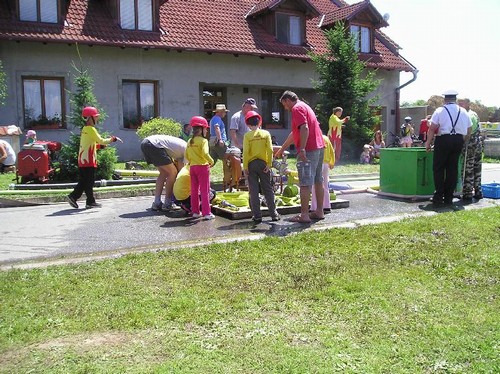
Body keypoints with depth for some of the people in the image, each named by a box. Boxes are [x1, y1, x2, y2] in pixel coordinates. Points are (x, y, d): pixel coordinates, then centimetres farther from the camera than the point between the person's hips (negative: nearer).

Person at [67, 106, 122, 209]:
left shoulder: (84, 129, 18)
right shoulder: (91, 129, -12)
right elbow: (101, 141, -16)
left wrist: (100, 145, 12)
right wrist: (113, 139, -6)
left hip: (82, 160, 9)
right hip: (88, 161, -9)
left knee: (83, 181, 14)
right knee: (89, 182, -3)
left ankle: (73, 196, 10)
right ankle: (90, 202, 1)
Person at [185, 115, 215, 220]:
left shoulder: (190, 141, 8)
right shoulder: (203, 140, -11)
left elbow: (186, 155, 9)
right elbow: (205, 153, -23)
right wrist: (211, 161, -8)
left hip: (192, 167, 6)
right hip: (202, 166, -6)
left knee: (194, 190, 14)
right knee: (205, 191, -2)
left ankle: (195, 212, 19)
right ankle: (206, 213, -3)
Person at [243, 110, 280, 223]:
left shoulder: (247, 136, -5)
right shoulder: (266, 133, 0)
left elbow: (245, 152, -8)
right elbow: (270, 150, -5)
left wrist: (245, 167, -4)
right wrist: (269, 164, -1)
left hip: (251, 164, -2)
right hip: (263, 163, 2)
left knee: (253, 191, 4)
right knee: (268, 189, 10)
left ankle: (257, 216, 3)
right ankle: (274, 214, 10)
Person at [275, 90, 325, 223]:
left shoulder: (297, 108, -6)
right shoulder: (304, 106, 25)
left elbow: (304, 128, -22)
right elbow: (294, 133, 31)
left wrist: (302, 149, -26)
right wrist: (282, 149, 35)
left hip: (308, 150, -10)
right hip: (319, 147, 10)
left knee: (305, 183, -8)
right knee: (318, 181, 13)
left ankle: (304, 215, -6)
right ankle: (319, 211, 19)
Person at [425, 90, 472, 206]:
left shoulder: (440, 110, -3)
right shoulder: (463, 112, 10)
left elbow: (432, 128, -8)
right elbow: (468, 131, 12)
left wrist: (428, 143, -1)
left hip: (443, 140, -4)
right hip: (458, 140, 4)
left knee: (438, 168, 3)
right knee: (453, 168, 8)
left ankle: (438, 197, 0)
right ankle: (448, 198, 12)